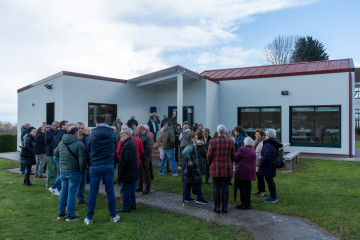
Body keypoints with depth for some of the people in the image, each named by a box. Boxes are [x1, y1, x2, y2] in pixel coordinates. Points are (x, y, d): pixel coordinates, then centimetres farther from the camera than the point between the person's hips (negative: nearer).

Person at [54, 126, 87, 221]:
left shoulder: (61, 142, 7)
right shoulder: (79, 144, -15)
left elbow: (55, 153, 22)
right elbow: (82, 160, -18)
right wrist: (82, 171, -5)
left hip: (63, 171, 6)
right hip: (74, 172, -6)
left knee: (64, 191, 16)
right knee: (72, 192, 1)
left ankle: (61, 213, 26)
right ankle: (71, 215, 9)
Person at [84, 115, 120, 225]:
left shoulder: (92, 134, -3)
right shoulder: (112, 132, 1)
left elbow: (87, 149, 7)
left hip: (95, 166, -1)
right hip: (109, 165, 1)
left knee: (93, 192, 6)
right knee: (110, 191, 7)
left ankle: (89, 218, 13)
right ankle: (113, 216, 16)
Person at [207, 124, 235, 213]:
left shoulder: (213, 142, -7)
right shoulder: (230, 142, -1)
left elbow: (209, 156, -6)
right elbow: (233, 156, 2)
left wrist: (210, 164, 12)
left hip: (215, 168, -2)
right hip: (227, 169, 2)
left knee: (216, 188, 6)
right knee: (225, 188, 9)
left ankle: (217, 207, 10)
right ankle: (225, 207, 15)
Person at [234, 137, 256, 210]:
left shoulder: (242, 149, -14)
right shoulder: (253, 150, 10)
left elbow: (236, 159, -7)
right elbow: (254, 161, 14)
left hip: (242, 171, -7)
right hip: (250, 172, 8)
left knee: (242, 188, -1)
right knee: (248, 187, 13)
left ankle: (245, 204, 1)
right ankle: (248, 203, 20)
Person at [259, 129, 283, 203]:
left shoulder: (268, 145, -23)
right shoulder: (274, 144, 10)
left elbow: (266, 157, -27)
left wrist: (261, 163, -14)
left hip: (267, 167, -10)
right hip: (271, 166, 10)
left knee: (269, 181, 0)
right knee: (270, 180, 19)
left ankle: (273, 198, 8)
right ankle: (274, 196, 29)